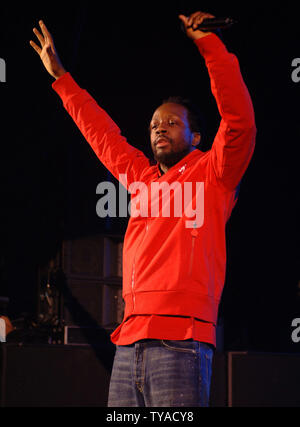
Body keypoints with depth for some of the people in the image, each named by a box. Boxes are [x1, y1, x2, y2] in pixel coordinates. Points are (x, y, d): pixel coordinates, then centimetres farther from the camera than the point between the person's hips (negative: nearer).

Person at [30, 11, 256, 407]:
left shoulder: (211, 174, 8)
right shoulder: (142, 177, 24)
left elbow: (239, 121, -8)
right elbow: (101, 133, 35)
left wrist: (211, 46, -13)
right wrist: (61, 77, 41)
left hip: (179, 341, -6)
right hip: (130, 341, 6)